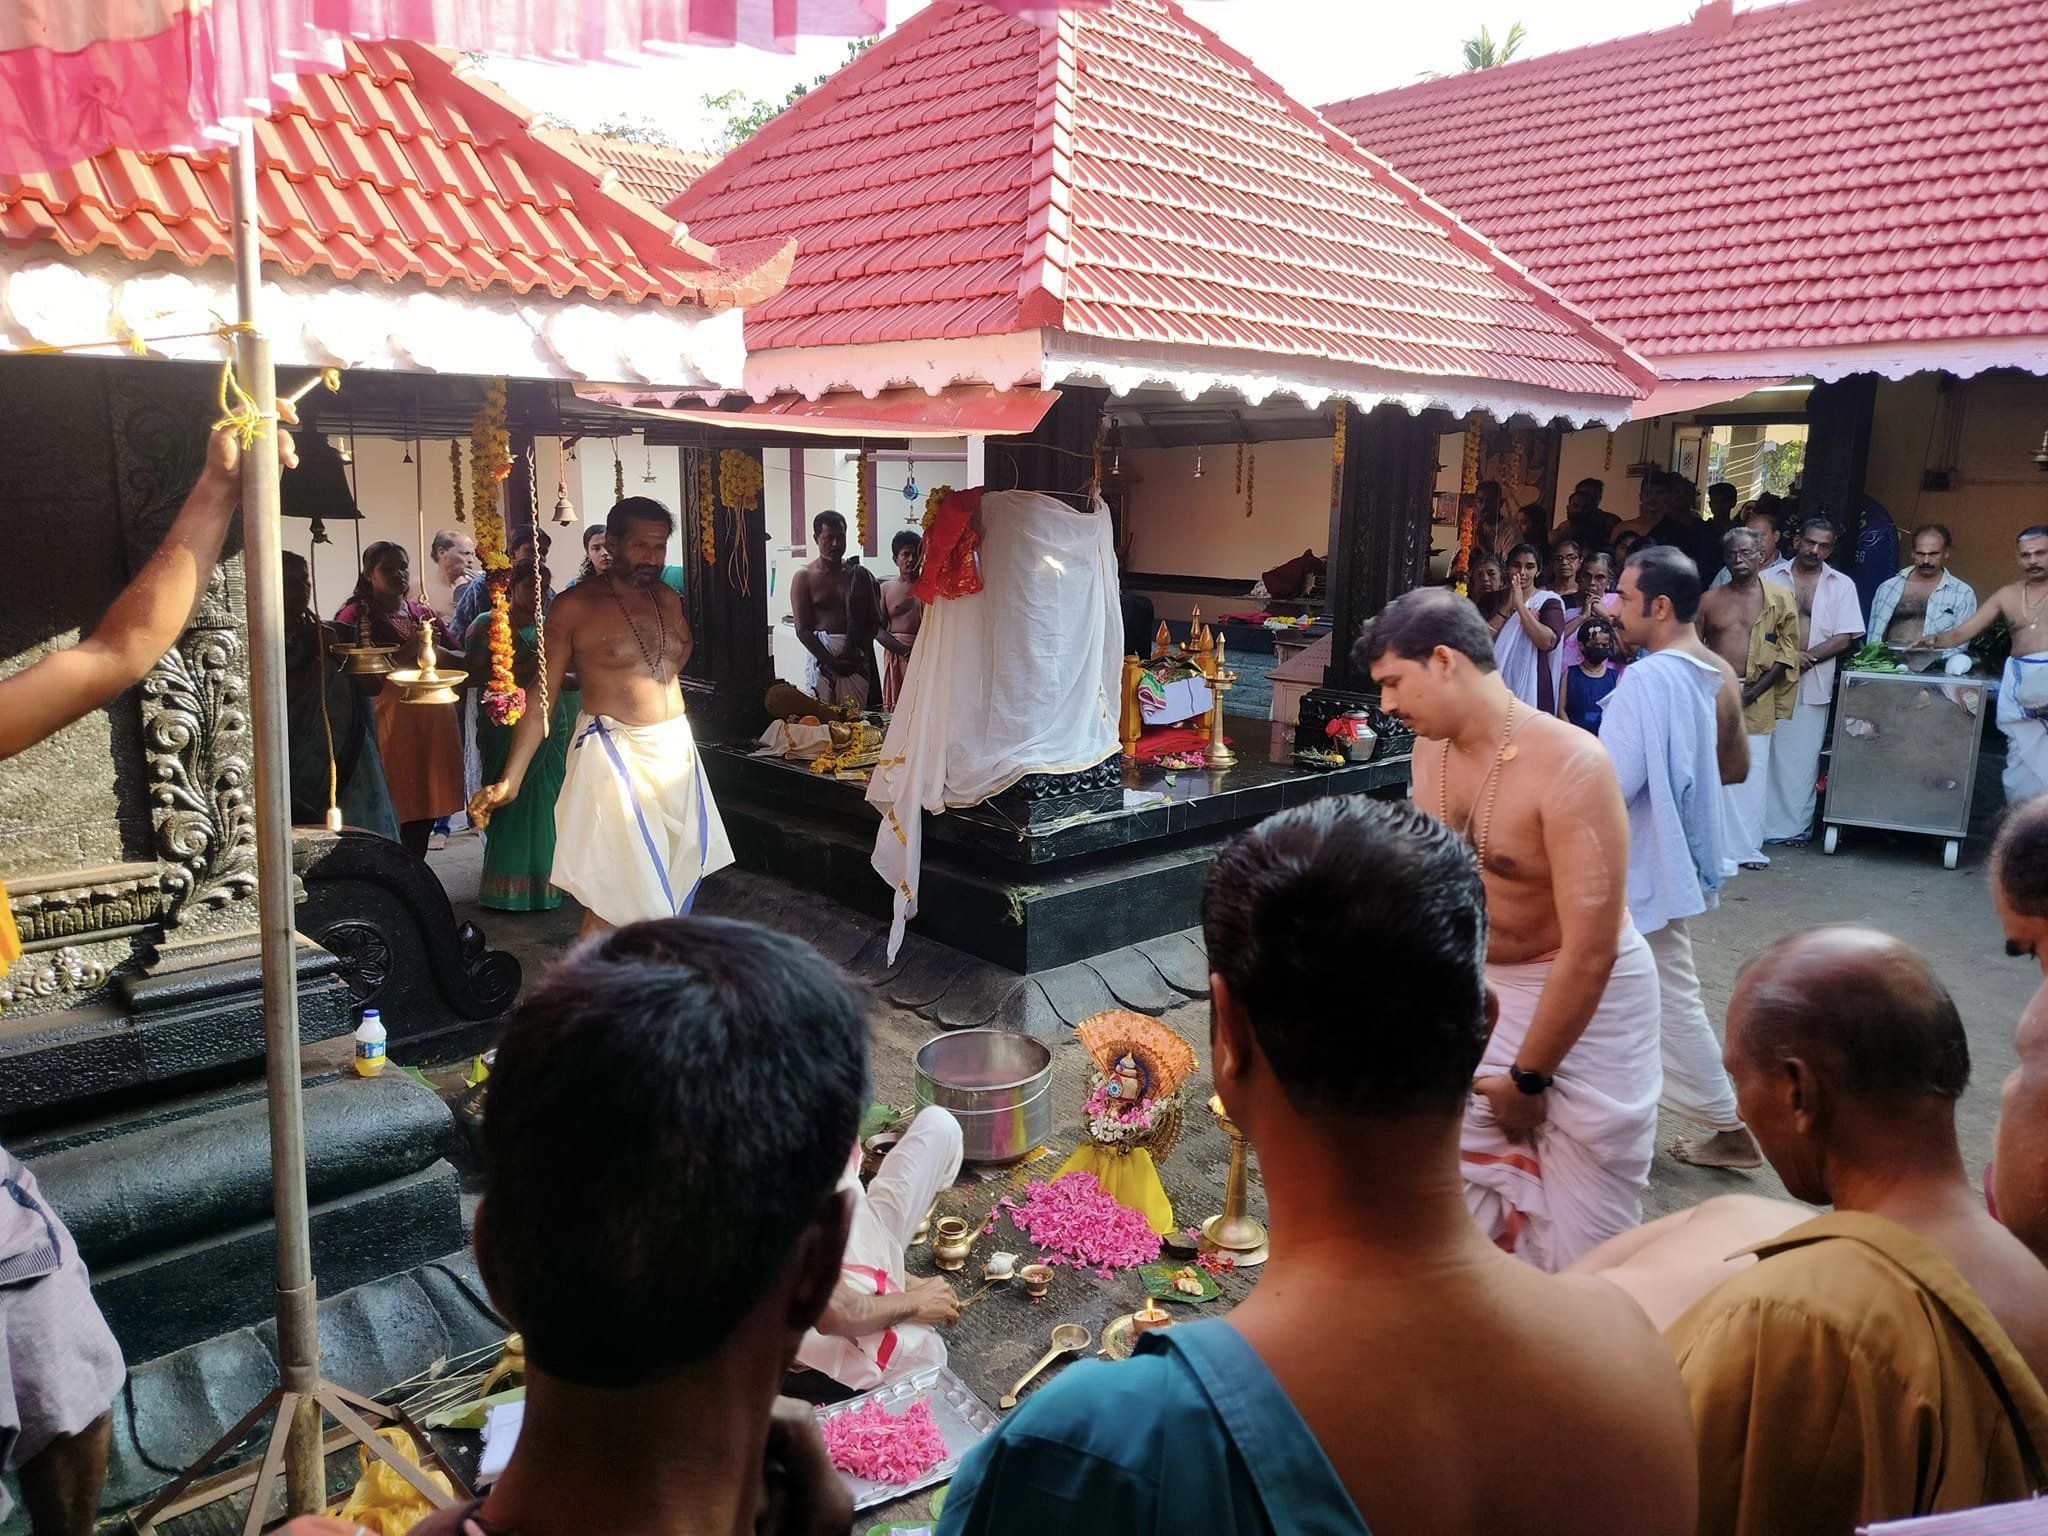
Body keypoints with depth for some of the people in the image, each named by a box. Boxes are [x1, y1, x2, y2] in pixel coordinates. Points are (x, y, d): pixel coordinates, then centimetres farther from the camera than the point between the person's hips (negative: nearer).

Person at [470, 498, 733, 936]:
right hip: (612, 754, -6)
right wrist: (510, 780, -13)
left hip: (676, 749, 6)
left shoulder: (669, 600, 8)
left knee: (681, 872, 9)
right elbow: (542, 696, -8)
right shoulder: (575, 606, -7)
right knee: (613, 894, -9)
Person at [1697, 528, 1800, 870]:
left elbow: (1788, 652, 1)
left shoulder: (1780, 599, 3)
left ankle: (1746, 846, 10)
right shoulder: (1709, 600, 8)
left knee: (1752, 774, 0)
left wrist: (1752, 692, -8)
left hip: (1756, 698, -1)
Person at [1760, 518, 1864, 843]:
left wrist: (1807, 656, -13)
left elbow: (1845, 638, 1)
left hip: (1813, 684, 1)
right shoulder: (1770, 577, 5)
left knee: (1802, 755, 3)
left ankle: (1795, 825, 12)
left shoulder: (1842, 585, 7)